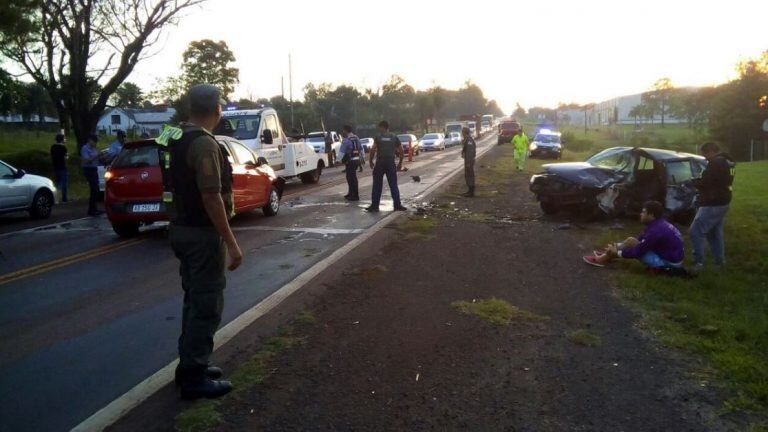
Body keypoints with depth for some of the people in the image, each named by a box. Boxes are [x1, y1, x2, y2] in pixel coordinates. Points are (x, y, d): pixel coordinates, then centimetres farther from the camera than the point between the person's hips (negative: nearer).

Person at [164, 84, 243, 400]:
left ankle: (190, 365, 29)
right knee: (207, 306, -1)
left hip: (182, 229, 10)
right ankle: (194, 379, 7)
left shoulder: (178, 140, 11)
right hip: (203, 234, -10)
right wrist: (230, 243, -22)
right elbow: (211, 197, -24)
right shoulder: (205, 144, -19)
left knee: (194, 300, 19)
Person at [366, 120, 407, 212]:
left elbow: (373, 150, -13)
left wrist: (370, 161, -3)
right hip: (391, 163, 2)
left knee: (377, 185, 5)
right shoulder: (394, 137, 5)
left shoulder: (378, 137, -2)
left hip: (380, 163, -2)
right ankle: (397, 205, 5)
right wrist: (400, 162, 13)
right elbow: (401, 150, 4)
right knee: (393, 185, 7)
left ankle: (374, 206, 7)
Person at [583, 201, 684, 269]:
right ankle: (607, 254, 16)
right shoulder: (659, 224, 5)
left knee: (631, 242, -12)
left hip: (668, 262, -10)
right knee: (634, 242, 12)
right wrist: (618, 245, 8)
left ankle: (603, 259, 0)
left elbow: (637, 252, -21)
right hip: (670, 256, 10)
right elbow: (640, 242, 14)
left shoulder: (656, 231, -26)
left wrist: (617, 252, -7)